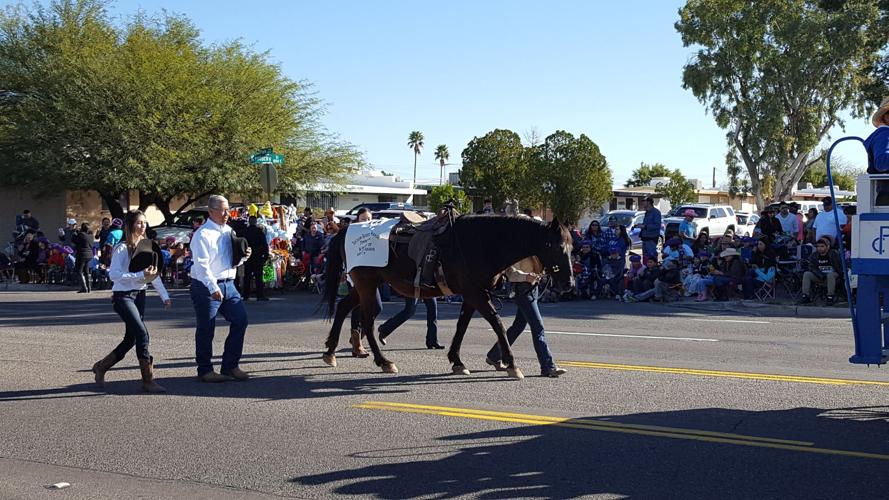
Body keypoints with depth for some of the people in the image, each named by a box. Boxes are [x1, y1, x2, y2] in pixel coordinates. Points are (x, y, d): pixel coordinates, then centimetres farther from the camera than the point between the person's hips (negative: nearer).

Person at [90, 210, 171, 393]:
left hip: (139, 295, 8)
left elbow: (154, 274, 11)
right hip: (123, 296, -7)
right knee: (142, 333, -17)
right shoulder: (122, 248, -12)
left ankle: (101, 366, 32)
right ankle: (148, 380, -11)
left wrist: (165, 296, 4)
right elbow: (114, 274, -22)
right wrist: (141, 275, -28)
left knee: (131, 338, 12)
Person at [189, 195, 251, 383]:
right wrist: (213, 288, -26)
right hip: (207, 287, -8)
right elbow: (201, 264, -19)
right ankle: (205, 370, 12)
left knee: (240, 319, 3)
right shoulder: (203, 234, -11)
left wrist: (243, 256, 0)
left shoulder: (229, 232, 13)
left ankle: (230, 365, 14)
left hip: (228, 284, 8)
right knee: (206, 329, 1)